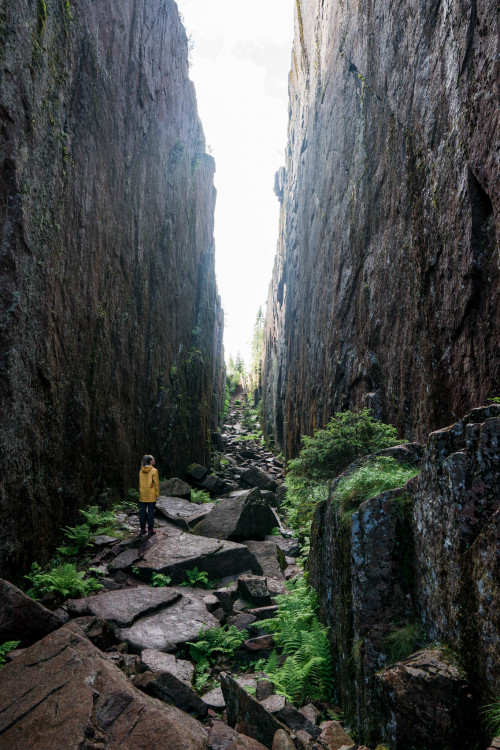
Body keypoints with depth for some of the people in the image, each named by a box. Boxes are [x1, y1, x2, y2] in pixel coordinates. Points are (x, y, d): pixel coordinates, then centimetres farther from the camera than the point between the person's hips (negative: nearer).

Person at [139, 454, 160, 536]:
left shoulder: (141, 471, 3)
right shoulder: (154, 471, -12)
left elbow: (140, 483, 9)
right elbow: (156, 483, -11)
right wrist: (157, 494, -4)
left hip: (142, 495, 5)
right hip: (151, 495, -5)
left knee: (142, 511, 11)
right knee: (151, 511, 2)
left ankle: (142, 529, 18)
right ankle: (150, 530, 6)